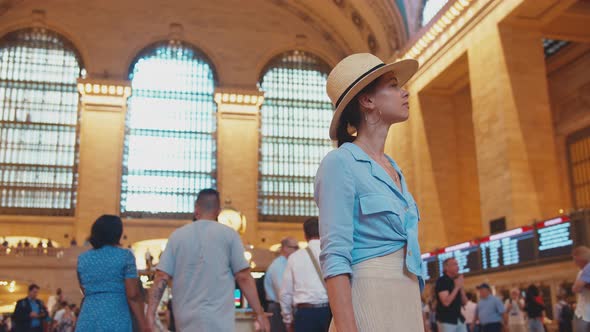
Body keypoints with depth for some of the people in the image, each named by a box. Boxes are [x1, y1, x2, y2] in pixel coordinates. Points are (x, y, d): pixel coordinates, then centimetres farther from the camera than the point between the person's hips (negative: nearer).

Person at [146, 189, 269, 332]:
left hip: (187, 320, 4)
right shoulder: (229, 234, -1)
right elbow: (243, 277, -4)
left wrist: (150, 313, 4)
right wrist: (260, 313, 2)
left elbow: (161, 278, 1)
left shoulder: (177, 236, 6)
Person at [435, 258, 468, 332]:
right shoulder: (441, 281, -11)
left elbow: (464, 302, 10)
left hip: (459, 319, 8)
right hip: (446, 321, -7)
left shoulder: (457, 281, 11)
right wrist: (456, 287, -16)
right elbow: (446, 302, -22)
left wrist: (461, 287, -4)